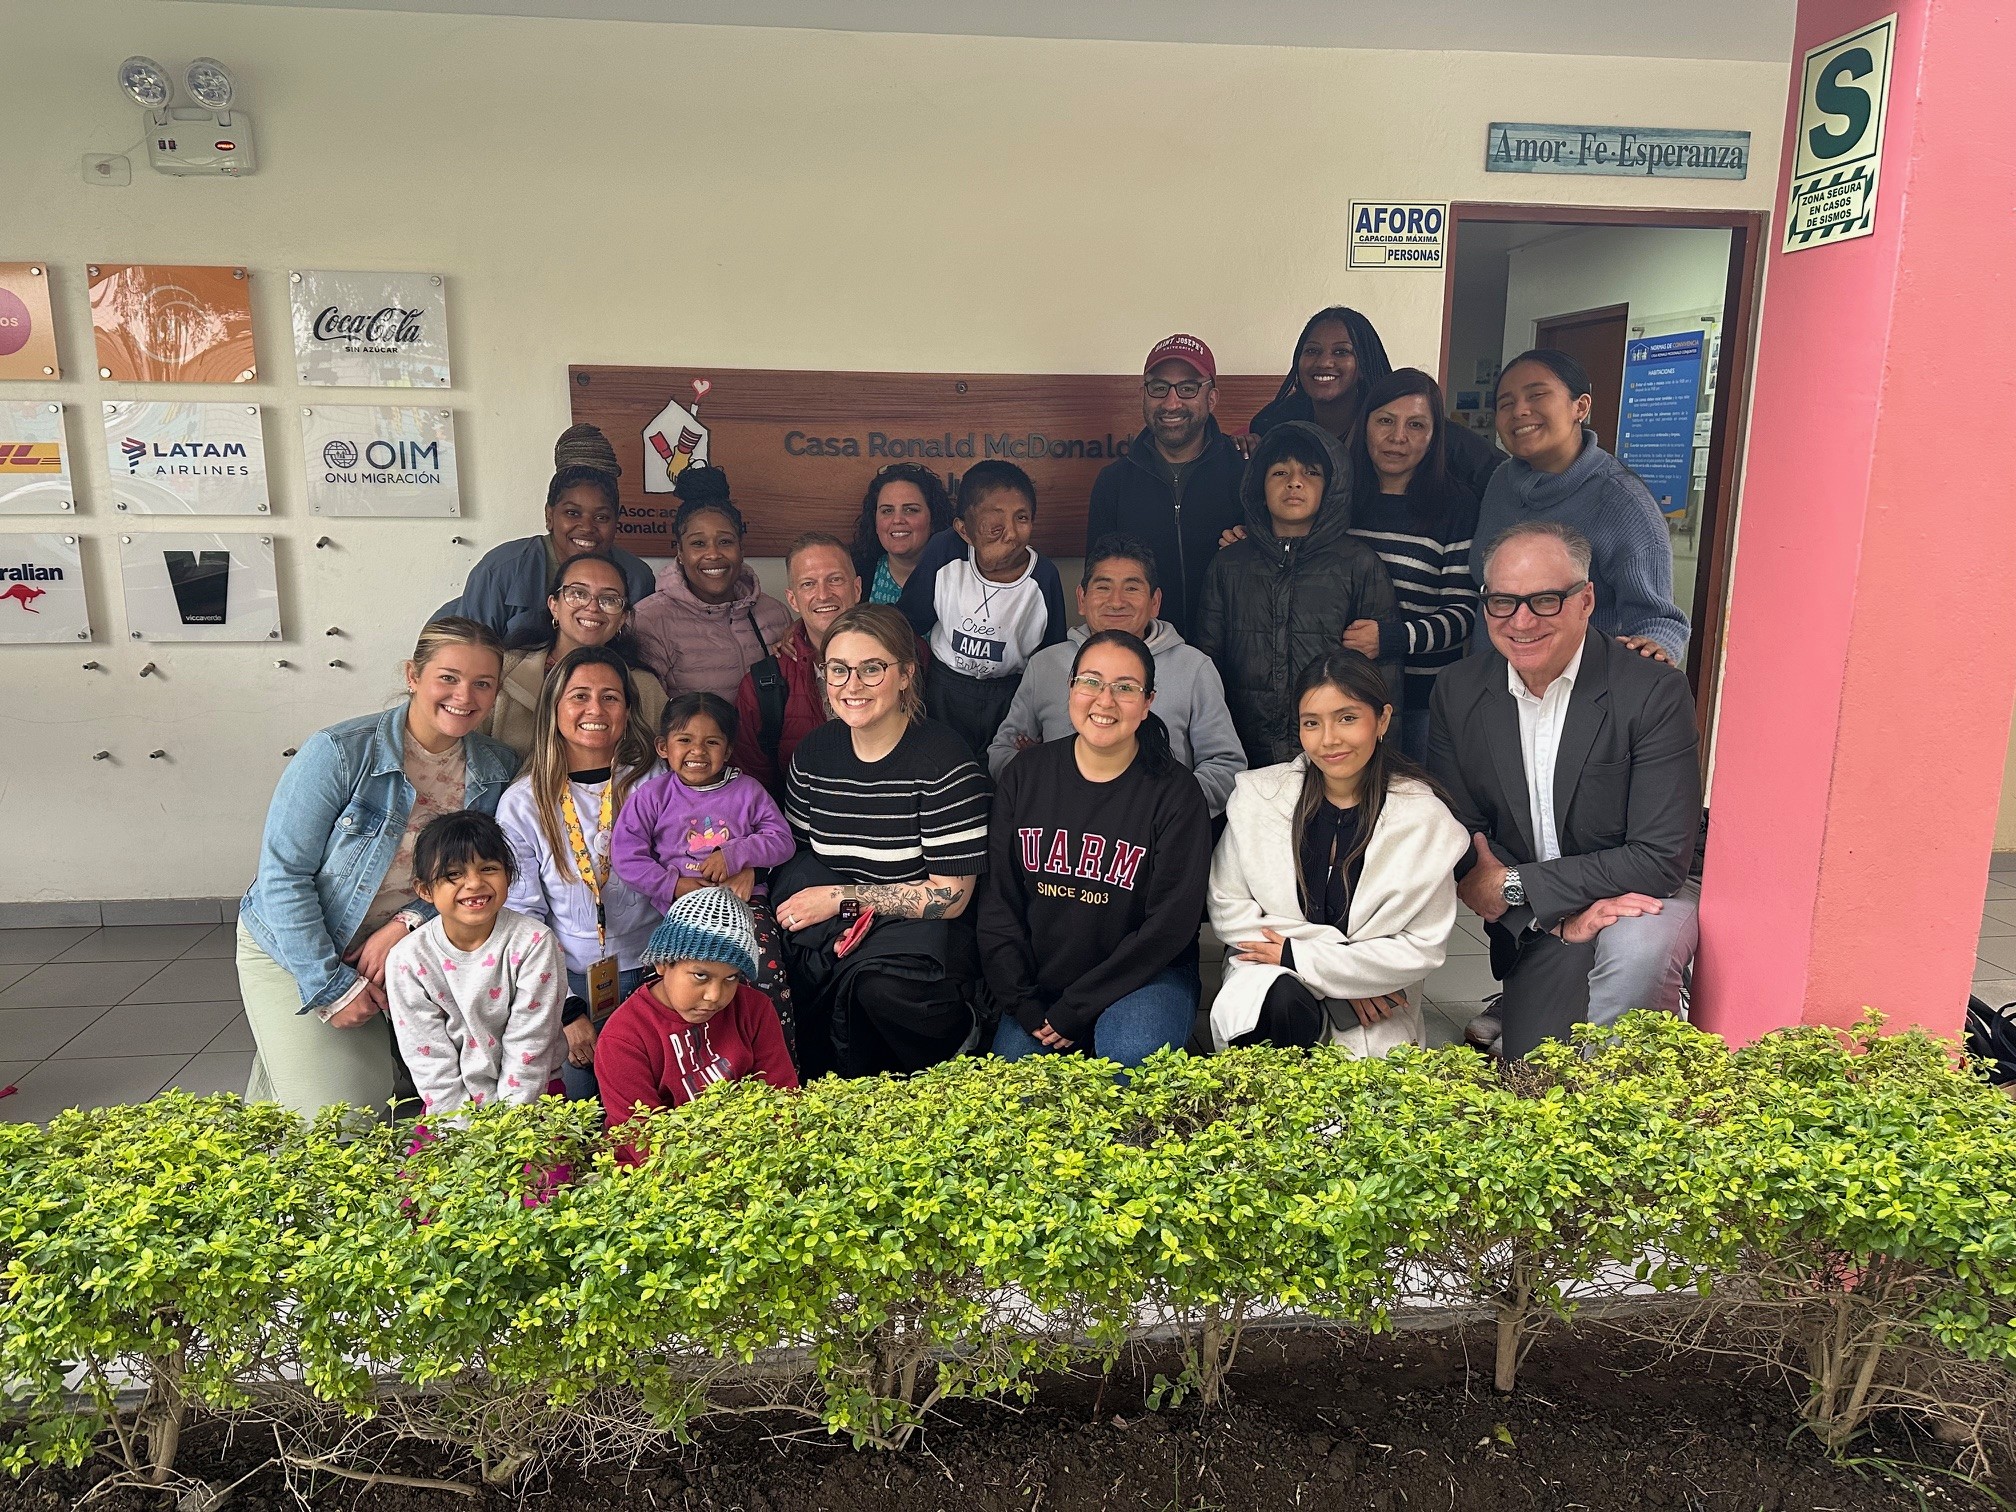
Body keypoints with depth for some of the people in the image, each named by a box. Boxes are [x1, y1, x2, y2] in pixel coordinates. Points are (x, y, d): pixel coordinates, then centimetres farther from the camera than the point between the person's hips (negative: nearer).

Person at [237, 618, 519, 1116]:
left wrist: (409, 923, -19)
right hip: (295, 952, -4)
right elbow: (283, 876, -19)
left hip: (397, 950, 4)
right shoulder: (338, 753, -21)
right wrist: (332, 987, -19)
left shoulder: (499, 771, -7)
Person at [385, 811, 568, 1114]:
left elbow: (528, 1043, -9)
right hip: (453, 1105, 2)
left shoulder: (533, 942, -11)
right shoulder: (407, 960, -6)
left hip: (531, 1095, -1)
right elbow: (430, 1058, -5)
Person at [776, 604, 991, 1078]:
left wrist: (842, 897, -15)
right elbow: (793, 853, 14)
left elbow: (951, 895, -15)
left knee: (879, 982, -36)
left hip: (922, 931, -5)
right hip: (836, 930, 5)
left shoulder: (942, 760, -14)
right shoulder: (814, 752, 4)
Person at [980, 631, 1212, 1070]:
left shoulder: (1175, 792, -8)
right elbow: (997, 901, 2)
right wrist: (1022, 1005, -8)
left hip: (1142, 976, -2)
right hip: (1037, 980, 3)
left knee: (1133, 1056, -30)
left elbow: (1172, 923, -11)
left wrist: (1075, 1009, -14)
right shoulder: (1025, 775, 2)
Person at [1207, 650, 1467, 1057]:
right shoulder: (1258, 795, -2)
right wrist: (1340, 966, -12)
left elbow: (1424, 947, -7)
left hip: (1373, 1010, 0)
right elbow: (1228, 909, -3)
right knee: (1284, 1002, -33)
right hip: (1268, 975, 0)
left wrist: (1298, 955, -12)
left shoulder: (1425, 818, -6)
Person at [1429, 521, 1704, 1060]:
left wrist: (1513, 886, -19)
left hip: (1645, 895, -2)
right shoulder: (1458, 692, -6)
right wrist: (1557, 915, -20)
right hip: (1532, 923, 3)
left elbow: (1661, 858, -21)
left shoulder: (1654, 692, -18)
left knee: (1636, 952, -35)